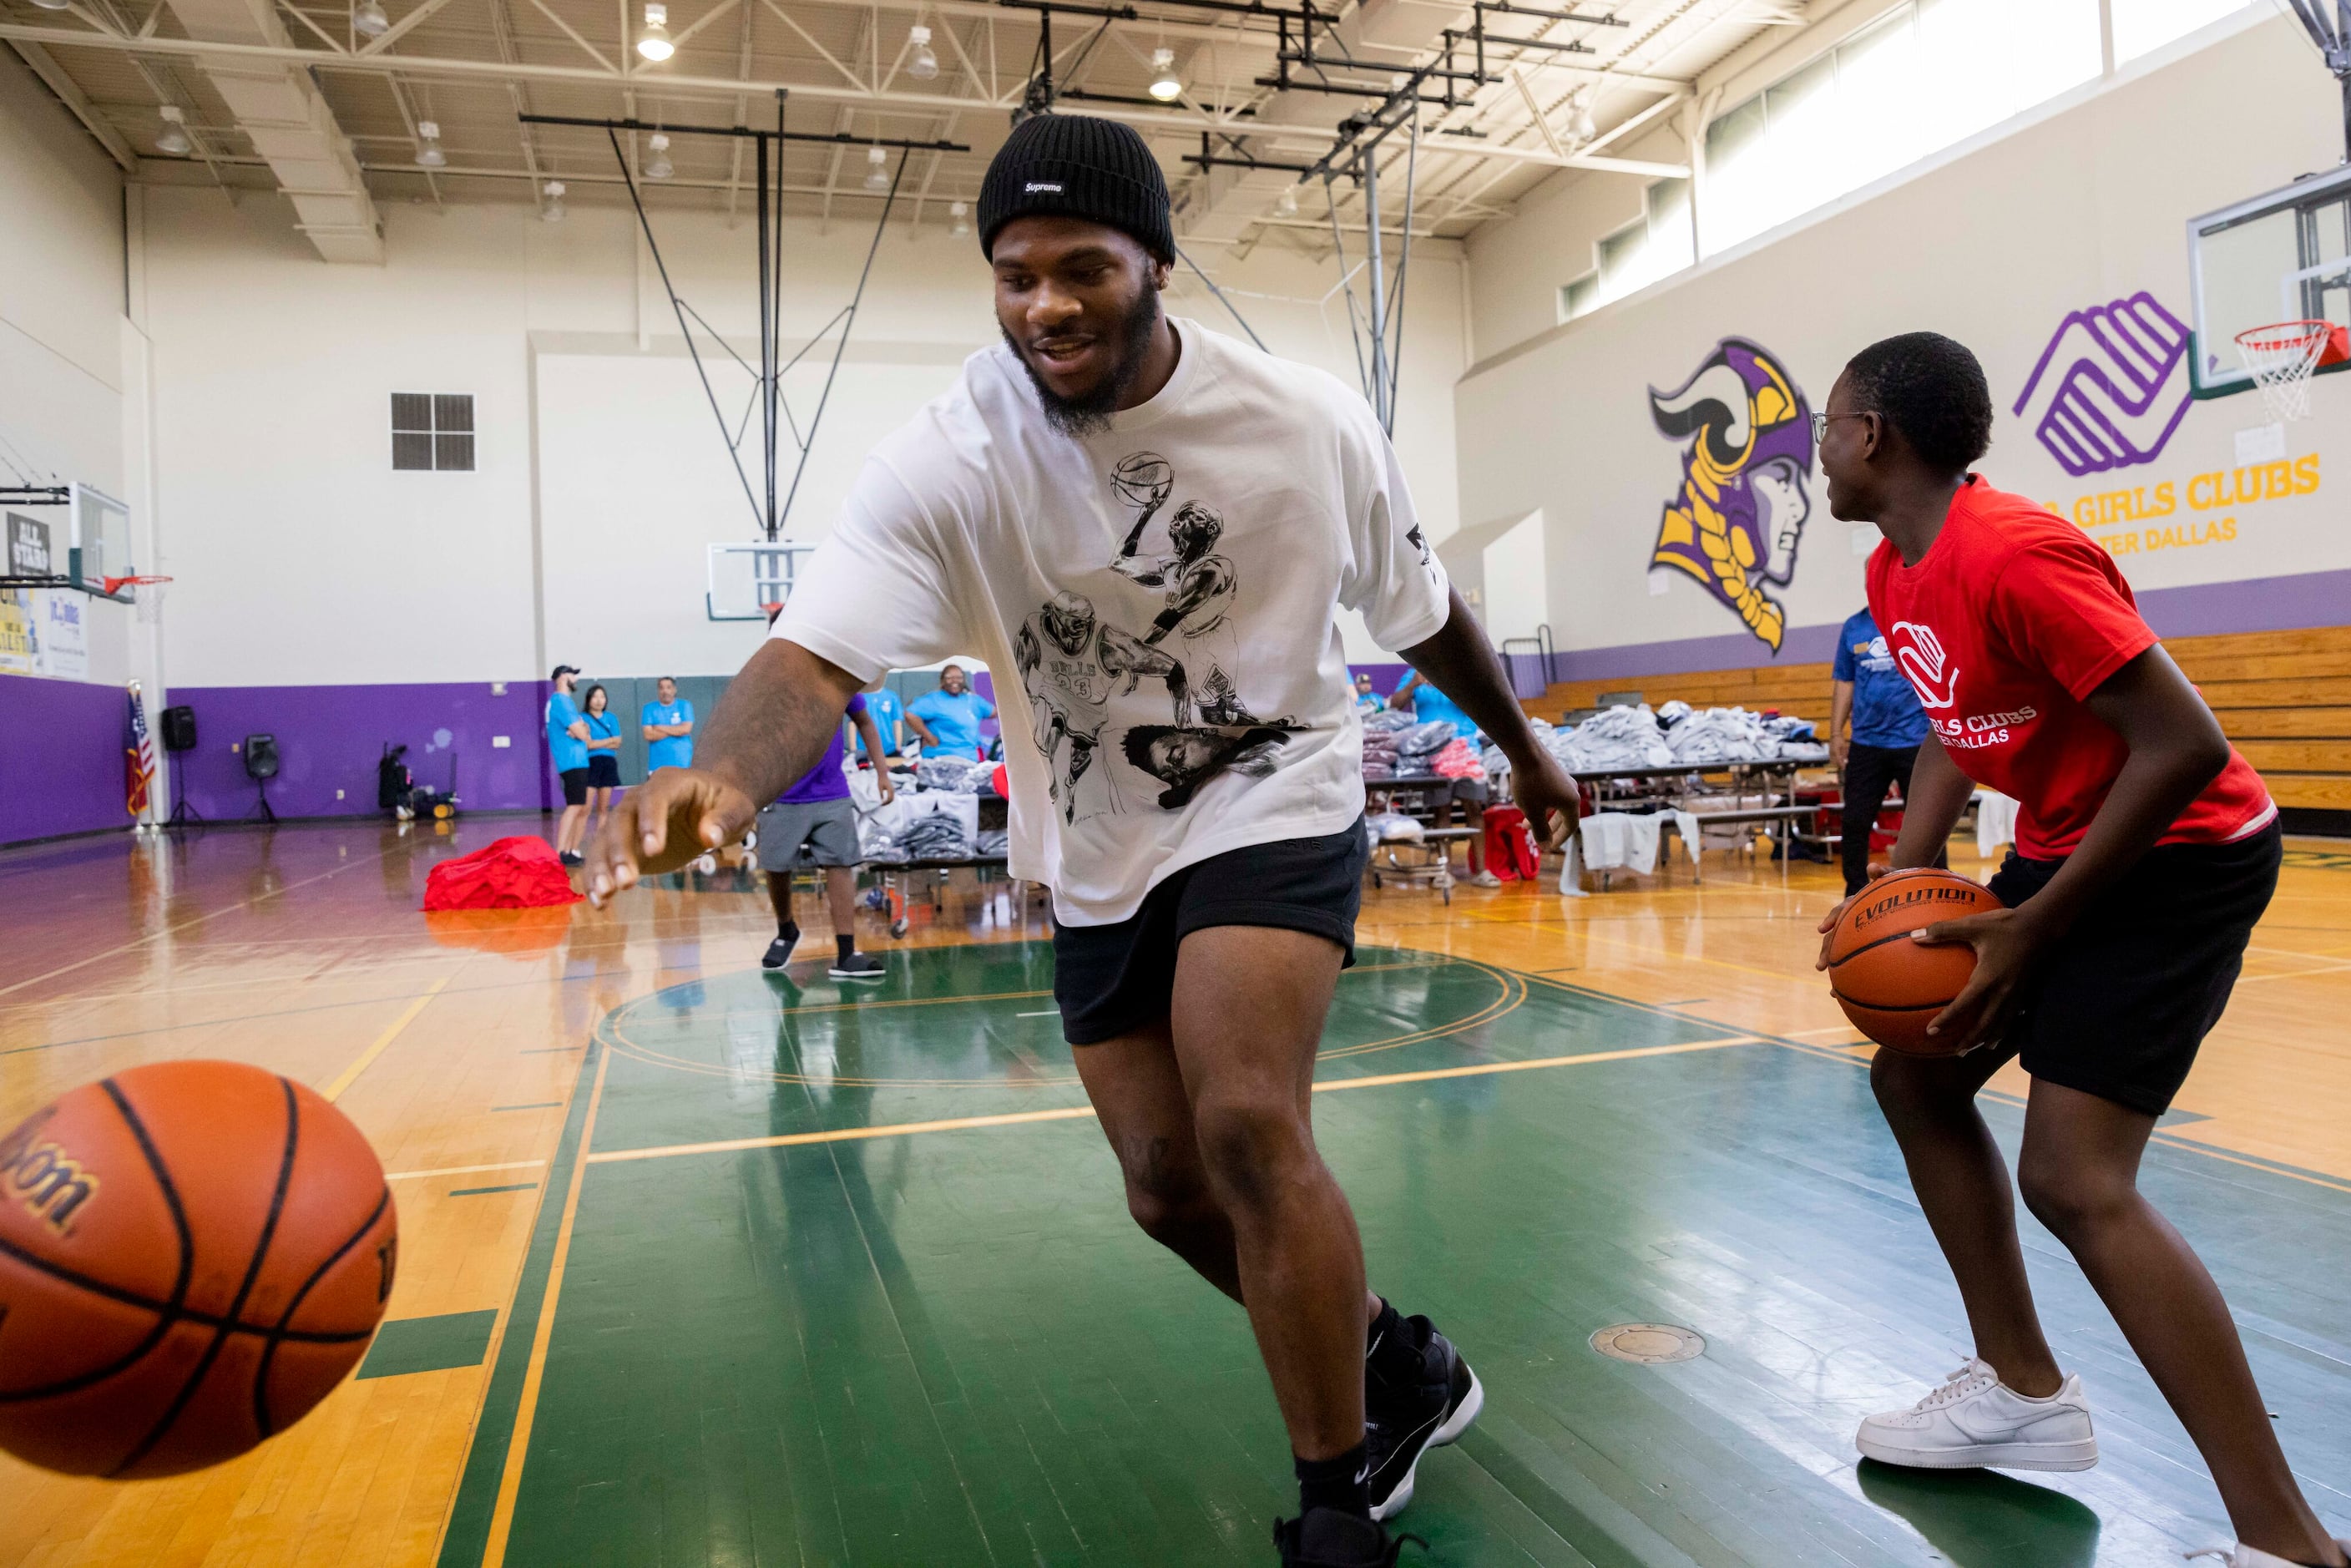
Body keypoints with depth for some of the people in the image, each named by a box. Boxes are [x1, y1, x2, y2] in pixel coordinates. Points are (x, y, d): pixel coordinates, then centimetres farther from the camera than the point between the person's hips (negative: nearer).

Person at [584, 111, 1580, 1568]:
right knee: (1173, 1192, 8)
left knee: (1248, 1124, -23)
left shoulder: (1310, 423, -16)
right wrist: (723, 771, -55)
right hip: (1100, 852, 3)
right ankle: (1396, 1366, 36)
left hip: (1278, 799, -2)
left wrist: (1524, 748, 15)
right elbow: (817, 653, -33)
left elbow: (1424, 611, 1)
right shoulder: (952, 460, -19)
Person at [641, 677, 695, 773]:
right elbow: (649, 735, -5)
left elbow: (686, 729, -10)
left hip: (682, 764, 0)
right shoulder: (650, 708, 5)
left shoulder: (685, 706, 4)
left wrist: (660, 728, -4)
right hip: (658, 765, 1)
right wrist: (676, 730, -6)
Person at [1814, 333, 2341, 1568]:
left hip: (2180, 853, -10)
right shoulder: (1895, 574, 4)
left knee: (2075, 1179, -17)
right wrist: (1901, 882, 1)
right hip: (2066, 849, 10)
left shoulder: (2014, 556, -26)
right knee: (1914, 1075, 11)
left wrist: (2032, 929, -23)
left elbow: (2185, 745, -27)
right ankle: (2024, 1390, 23)